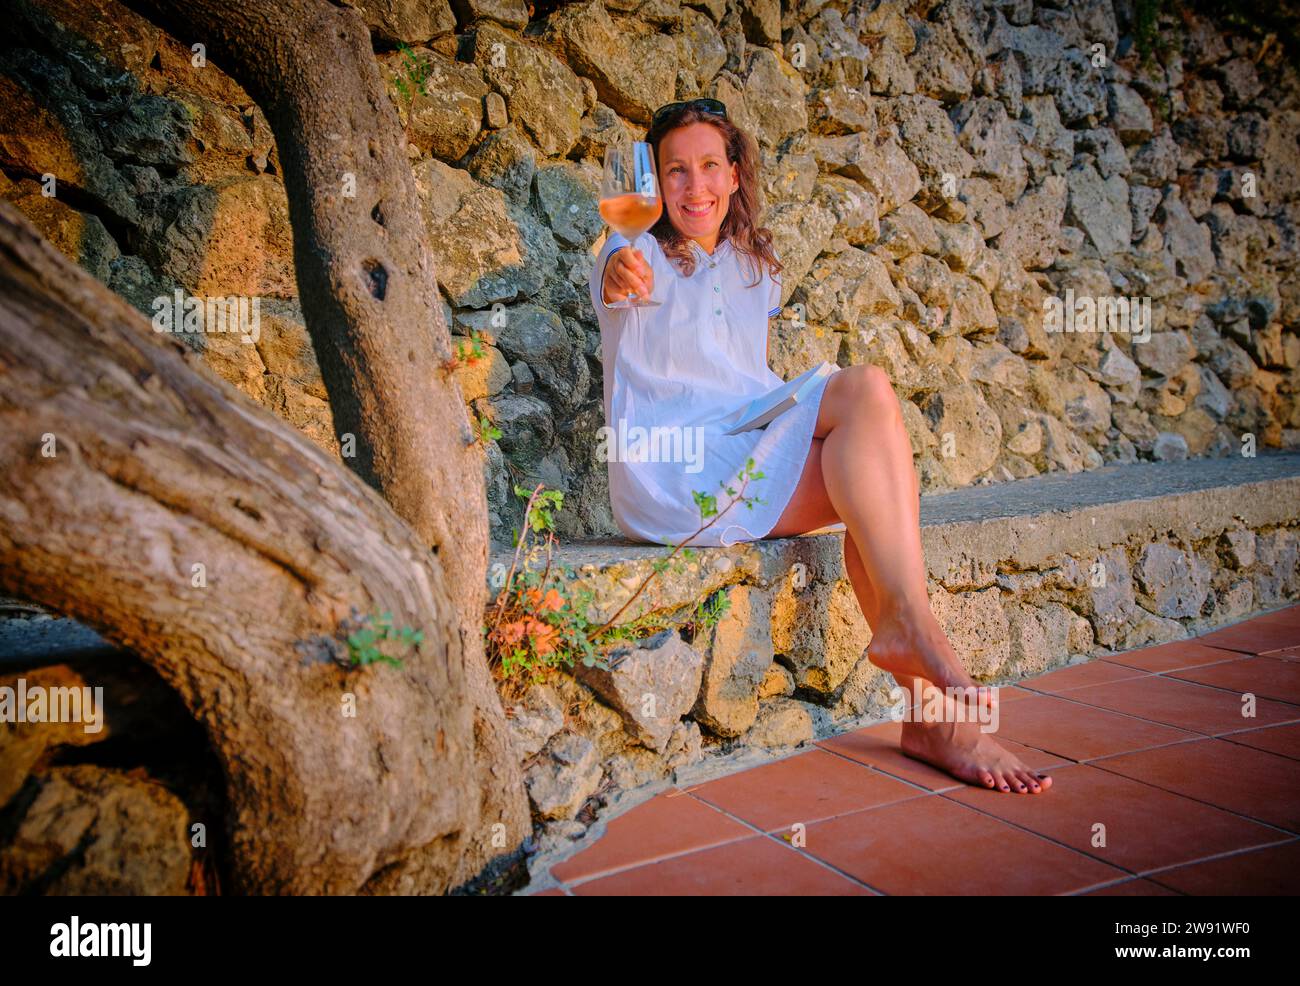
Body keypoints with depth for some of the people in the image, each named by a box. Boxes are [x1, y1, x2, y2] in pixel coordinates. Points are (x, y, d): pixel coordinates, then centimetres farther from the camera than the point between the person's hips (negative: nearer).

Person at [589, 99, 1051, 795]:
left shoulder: (755, 266, 22)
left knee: (871, 474, -29)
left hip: (749, 460, 5)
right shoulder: (640, 254, 3)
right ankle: (911, 624, -34)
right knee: (865, 385, -26)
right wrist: (622, 271, -47)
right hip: (668, 471, -5)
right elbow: (623, 275, -24)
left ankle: (931, 713, -30)